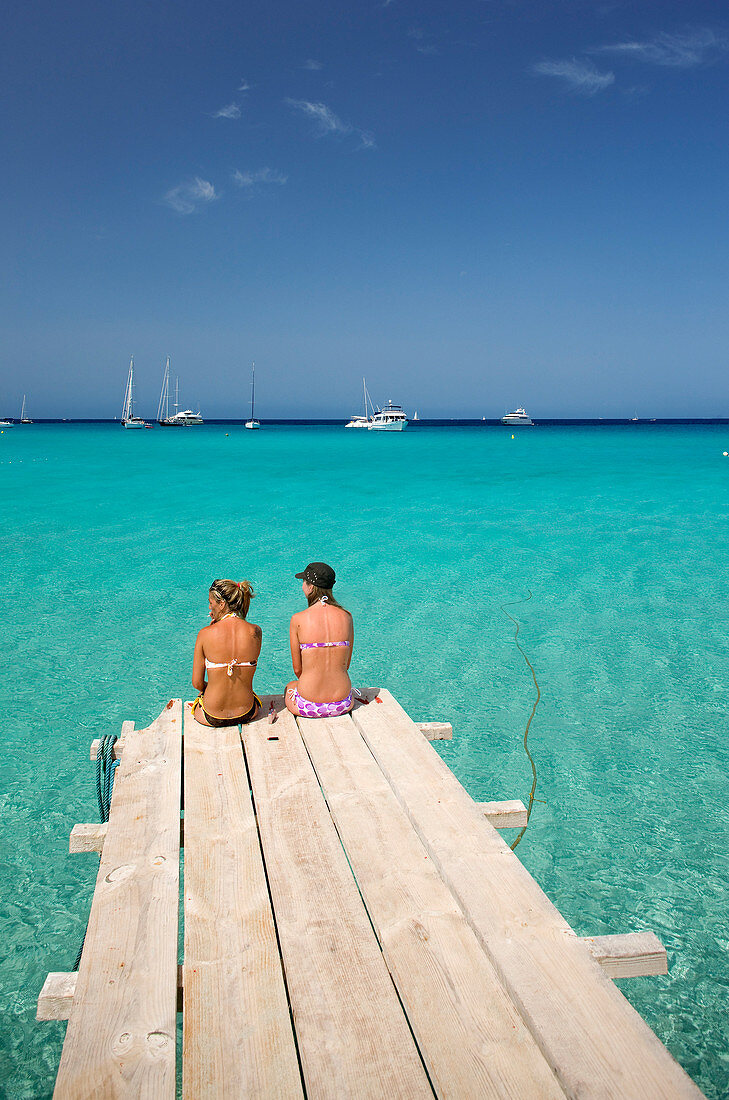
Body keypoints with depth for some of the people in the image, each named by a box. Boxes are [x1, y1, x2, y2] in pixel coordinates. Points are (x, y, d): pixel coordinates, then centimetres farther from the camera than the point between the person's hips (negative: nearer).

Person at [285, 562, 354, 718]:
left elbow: (297, 668, -2)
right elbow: (346, 664, 7)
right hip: (343, 704, 3)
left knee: (290, 686, 33)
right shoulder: (346, 616, -2)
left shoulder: (298, 620, -11)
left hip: (309, 706, -3)